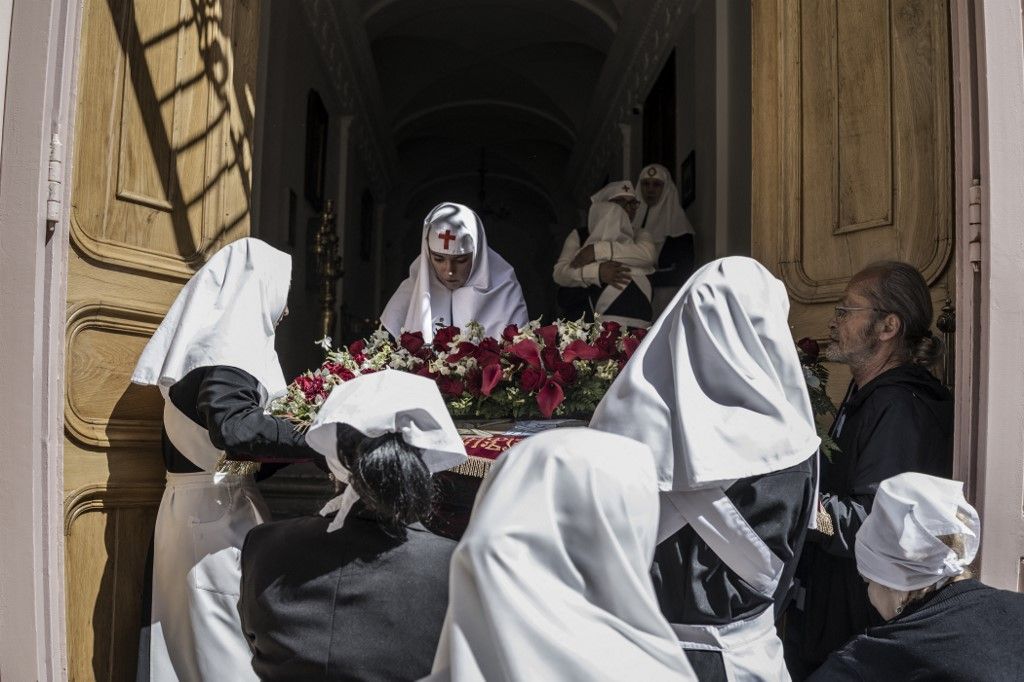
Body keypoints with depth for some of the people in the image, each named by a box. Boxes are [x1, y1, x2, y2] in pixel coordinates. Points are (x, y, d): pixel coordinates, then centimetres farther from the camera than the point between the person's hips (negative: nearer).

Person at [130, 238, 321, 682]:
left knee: (199, 633, 17)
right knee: (231, 638, 0)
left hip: (202, 507, 9)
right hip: (218, 511, -9)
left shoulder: (215, 339, 12)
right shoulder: (227, 346, -17)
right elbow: (235, 428, -32)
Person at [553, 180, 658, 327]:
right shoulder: (579, 236, 15)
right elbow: (559, 272, 0)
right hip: (583, 320, -1)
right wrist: (597, 272, -16)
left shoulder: (639, 236, 18)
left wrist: (598, 250, -12)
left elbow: (648, 254, -6)